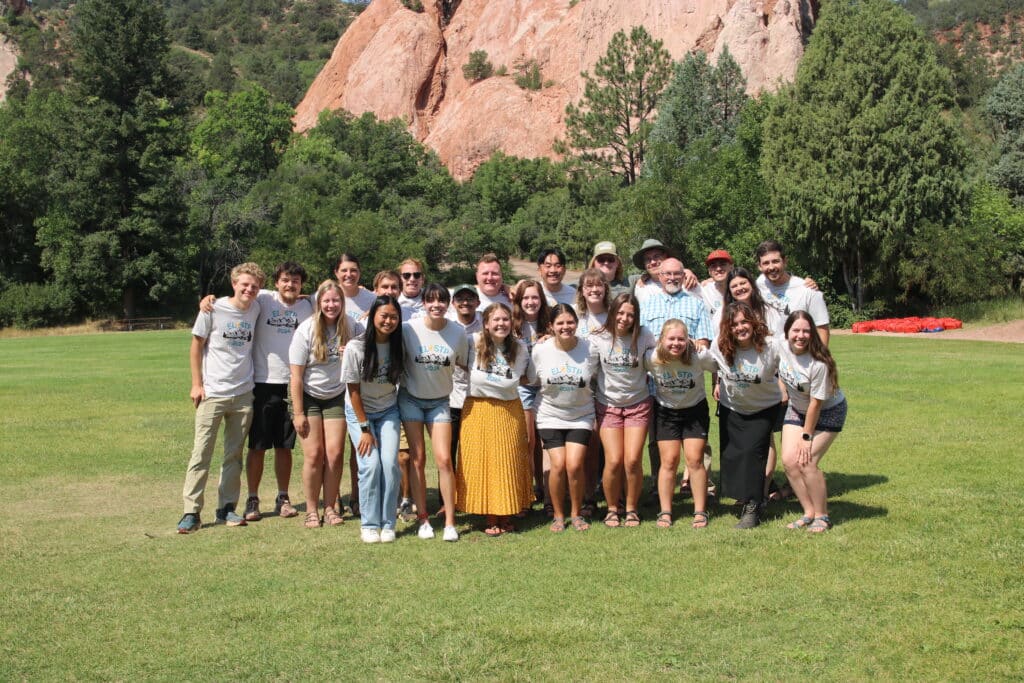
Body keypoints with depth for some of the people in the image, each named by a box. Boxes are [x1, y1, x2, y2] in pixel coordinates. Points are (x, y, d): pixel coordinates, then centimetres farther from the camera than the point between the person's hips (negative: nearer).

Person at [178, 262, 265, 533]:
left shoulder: (256, 309, 4)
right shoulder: (213, 309, -6)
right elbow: (196, 346, 0)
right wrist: (196, 384, -4)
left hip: (243, 394, 4)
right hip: (212, 394, -4)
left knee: (234, 454, 9)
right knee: (201, 453, -3)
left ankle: (227, 508, 19)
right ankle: (191, 512, 2)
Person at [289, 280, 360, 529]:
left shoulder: (350, 327, -7)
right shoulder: (306, 330, -14)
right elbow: (296, 375, -12)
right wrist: (298, 413, -13)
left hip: (336, 397, 2)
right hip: (309, 397, -2)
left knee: (335, 453, -4)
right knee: (314, 454, -6)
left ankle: (330, 507, 10)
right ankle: (311, 510, 8)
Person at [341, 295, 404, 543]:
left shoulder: (398, 345, -11)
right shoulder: (356, 347, -19)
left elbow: (399, 379, 2)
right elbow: (354, 390, -14)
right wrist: (365, 428, -13)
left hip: (388, 411, 2)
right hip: (359, 411, -2)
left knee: (390, 464, -10)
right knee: (371, 465, -13)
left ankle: (388, 524, 3)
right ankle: (369, 525, 0)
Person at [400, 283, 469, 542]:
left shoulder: (458, 332, -8)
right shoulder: (409, 329, -13)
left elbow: (464, 365, 6)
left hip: (439, 401, 1)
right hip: (411, 399, 0)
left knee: (444, 459, -7)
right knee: (417, 459, 0)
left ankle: (450, 521, 2)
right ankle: (422, 518, 11)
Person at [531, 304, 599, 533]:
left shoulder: (589, 349, -9)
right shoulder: (540, 350, -8)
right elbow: (534, 381, 9)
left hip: (581, 417, 0)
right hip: (550, 417, 0)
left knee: (575, 465, -12)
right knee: (558, 465, -11)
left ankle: (576, 514, 11)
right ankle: (558, 515, 10)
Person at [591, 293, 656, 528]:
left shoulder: (643, 336, -8)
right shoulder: (598, 339, -8)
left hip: (638, 404, 0)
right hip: (608, 405, 0)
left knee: (633, 460, -10)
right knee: (614, 461, -10)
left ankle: (632, 509, 12)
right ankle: (612, 509, 13)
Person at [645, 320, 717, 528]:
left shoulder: (700, 356, -24)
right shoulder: (652, 359, -20)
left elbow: (721, 369, -7)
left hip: (695, 410, -1)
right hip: (666, 412, 1)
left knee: (695, 460, -5)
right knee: (669, 461, -1)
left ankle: (700, 511, 7)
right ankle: (665, 512, 9)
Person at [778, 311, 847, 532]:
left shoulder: (819, 363, -31)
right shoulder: (783, 348, -16)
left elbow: (816, 403, -24)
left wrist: (806, 437, -18)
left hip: (827, 412, -6)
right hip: (797, 409, 6)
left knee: (806, 461, -15)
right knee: (789, 460, -6)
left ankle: (822, 516, 2)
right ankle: (809, 512, 8)